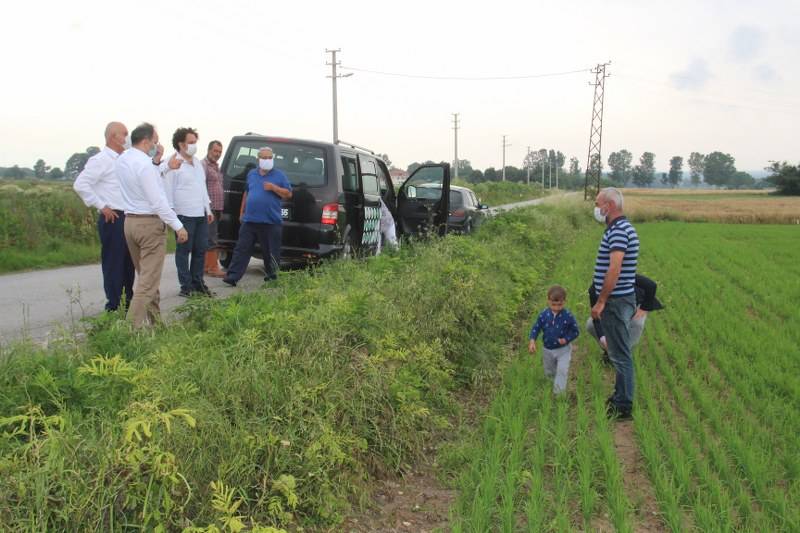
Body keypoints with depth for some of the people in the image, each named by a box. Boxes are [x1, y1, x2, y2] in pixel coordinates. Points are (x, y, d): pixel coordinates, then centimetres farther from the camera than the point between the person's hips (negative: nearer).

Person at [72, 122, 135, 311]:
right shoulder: (101, 160, -10)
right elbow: (80, 185, -17)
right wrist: (101, 206, -14)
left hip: (127, 218, 8)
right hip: (112, 219, -8)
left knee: (128, 263, 13)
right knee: (113, 264, -1)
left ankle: (128, 303, 24)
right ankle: (114, 308, 7)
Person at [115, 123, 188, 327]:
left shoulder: (122, 160, 8)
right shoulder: (145, 164, -18)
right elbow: (158, 201, -21)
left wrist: (156, 161, 2)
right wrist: (178, 226, -17)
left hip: (130, 221, 9)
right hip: (150, 223, -9)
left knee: (144, 274, 16)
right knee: (149, 278, -5)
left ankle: (154, 320, 24)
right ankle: (133, 325, -7)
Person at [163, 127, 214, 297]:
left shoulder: (197, 162, 17)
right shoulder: (174, 164, -7)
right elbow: (168, 190, -9)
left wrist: (208, 209, 20)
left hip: (201, 214, 8)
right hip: (184, 215, -7)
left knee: (201, 249, 10)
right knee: (184, 250, 0)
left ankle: (197, 282, 20)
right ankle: (186, 285, 6)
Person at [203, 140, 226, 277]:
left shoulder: (216, 166, 21)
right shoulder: (204, 165, -9)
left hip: (217, 209, 9)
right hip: (210, 209, -9)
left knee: (212, 239, 12)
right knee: (212, 240, -9)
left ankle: (206, 266, 19)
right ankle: (213, 267, -7)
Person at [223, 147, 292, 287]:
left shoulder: (279, 175, 3)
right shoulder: (251, 174, 16)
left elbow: (288, 194, 0)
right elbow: (246, 193, 23)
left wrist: (274, 188, -13)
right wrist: (242, 212, 20)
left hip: (271, 221, -3)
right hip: (249, 220, 3)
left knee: (270, 253, 5)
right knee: (241, 249, 0)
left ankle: (272, 276, 21)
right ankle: (233, 276, 1)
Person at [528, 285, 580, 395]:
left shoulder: (568, 316, -18)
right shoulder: (543, 315, -12)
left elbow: (575, 331, -9)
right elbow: (536, 328, -4)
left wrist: (566, 339, -24)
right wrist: (532, 340, -18)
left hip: (563, 349, -3)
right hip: (547, 350, 3)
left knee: (562, 371, -10)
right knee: (549, 373, 19)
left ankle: (559, 393, 2)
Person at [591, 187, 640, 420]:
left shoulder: (619, 231, -18)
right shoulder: (620, 228, 15)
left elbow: (614, 269, -26)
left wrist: (601, 301, -23)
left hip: (616, 301, -10)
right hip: (620, 300, 10)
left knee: (620, 354, -3)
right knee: (619, 353, 18)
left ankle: (623, 407, 6)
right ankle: (620, 396, 30)